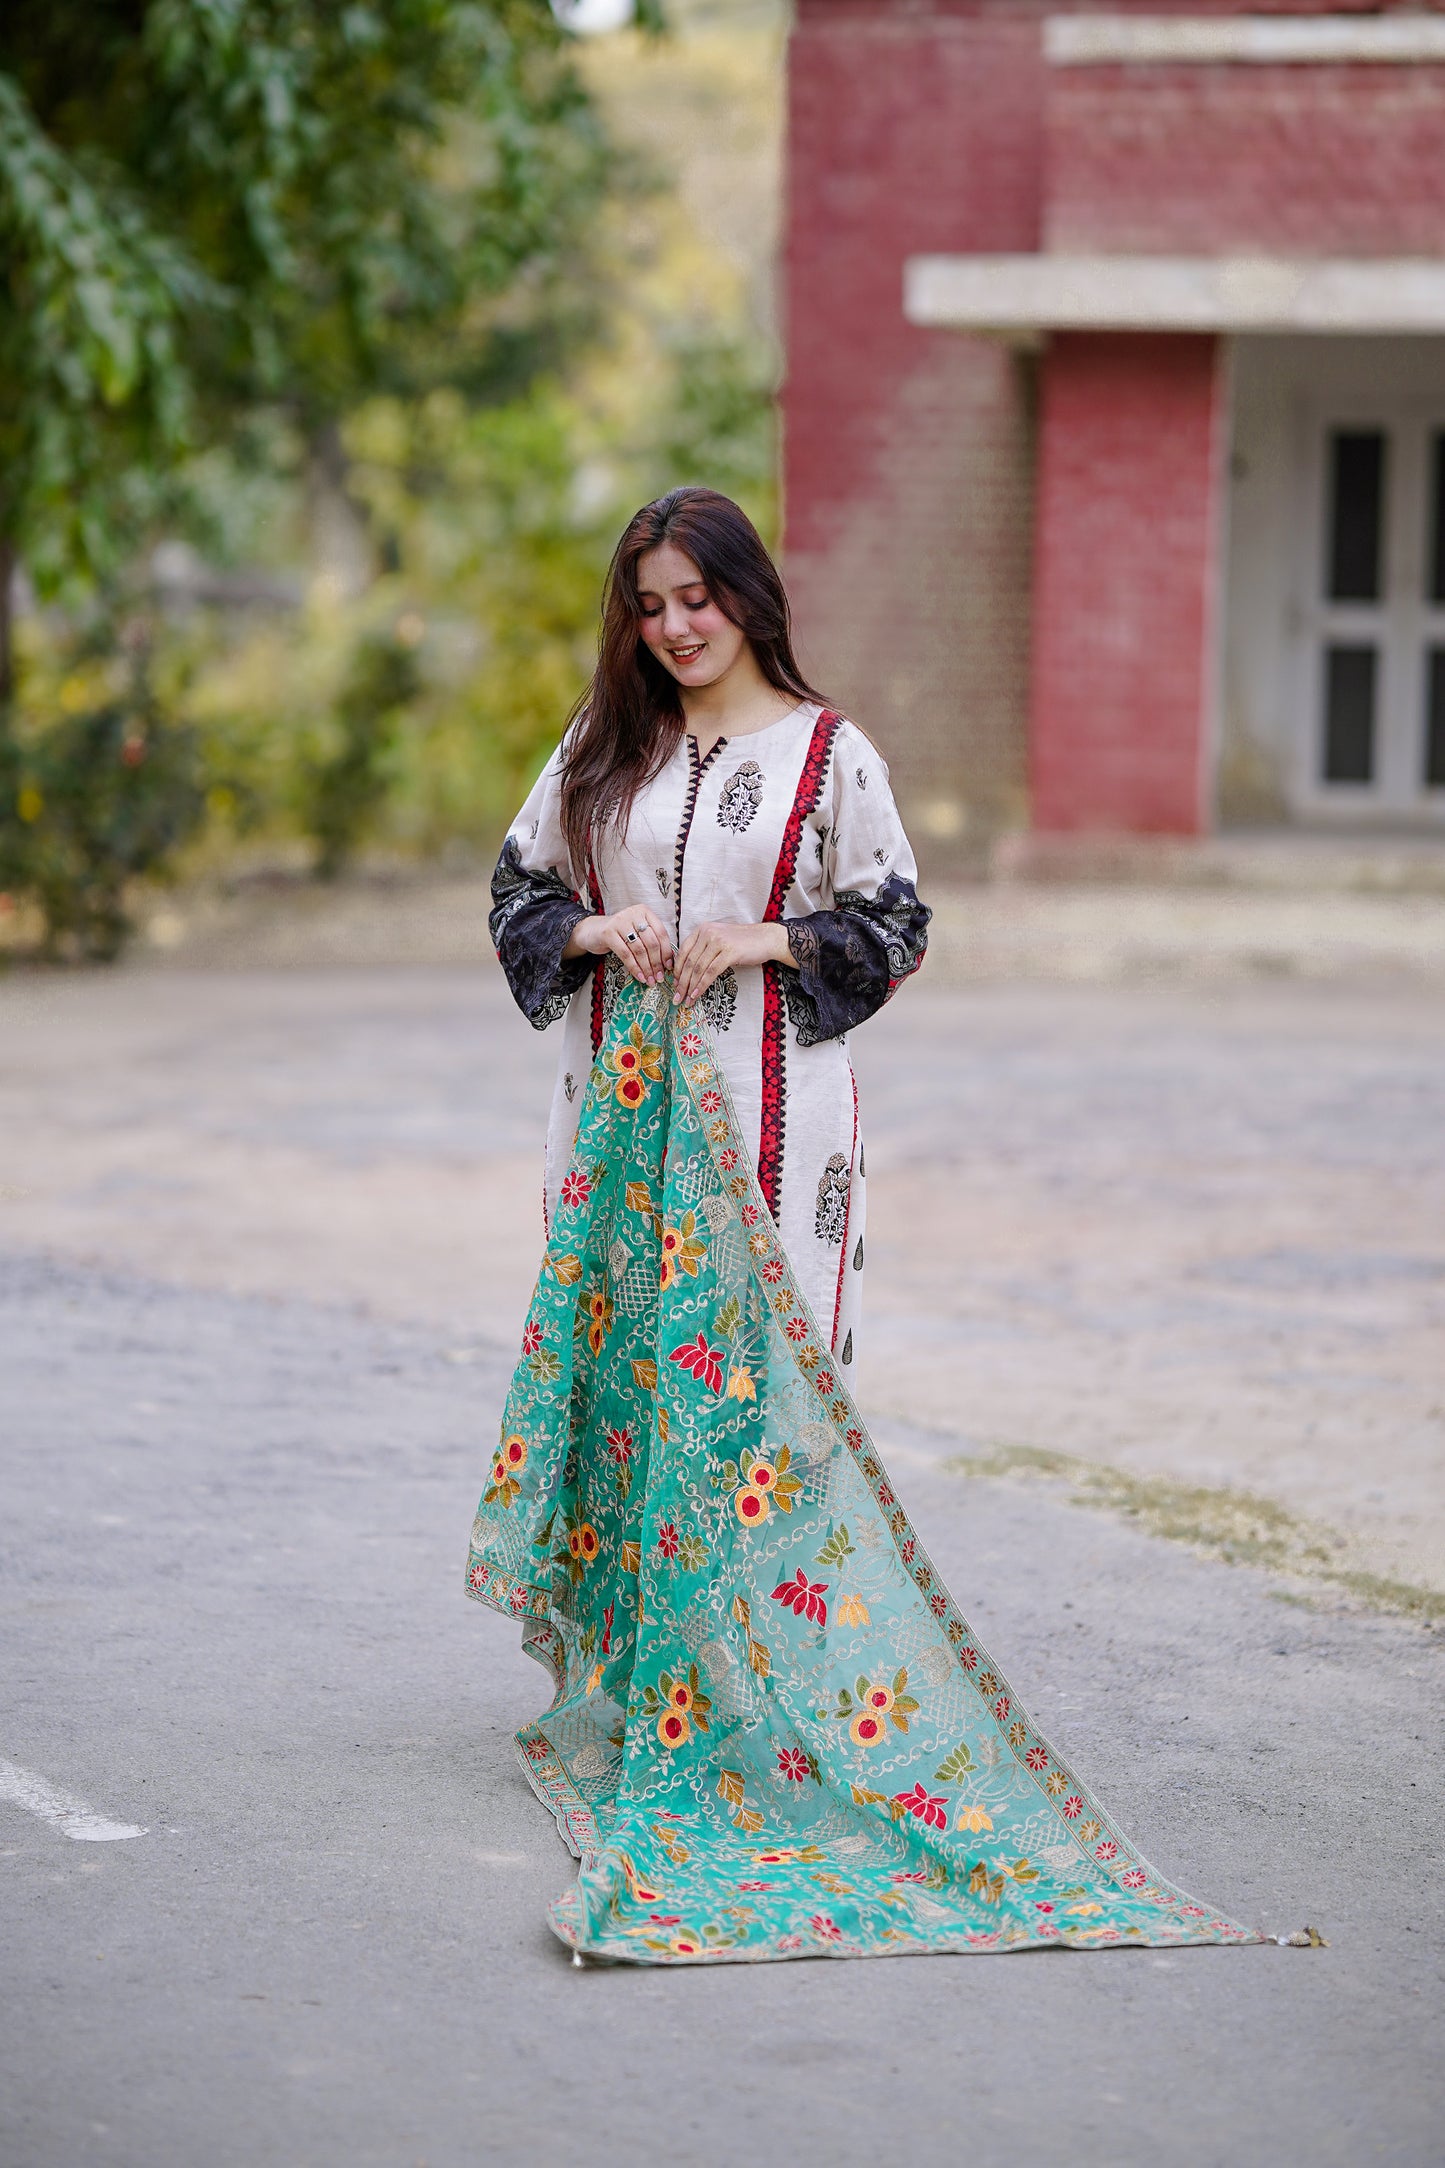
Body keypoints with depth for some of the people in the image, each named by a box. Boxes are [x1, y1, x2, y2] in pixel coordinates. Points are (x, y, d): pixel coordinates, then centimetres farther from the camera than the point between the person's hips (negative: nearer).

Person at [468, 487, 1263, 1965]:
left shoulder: (828, 755, 0)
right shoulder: (599, 750, 12)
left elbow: (893, 927, 1)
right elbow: (519, 890, 15)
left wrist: (762, 940, -13)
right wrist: (591, 931, -5)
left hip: (763, 1112, -4)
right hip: (622, 1106, 4)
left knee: (746, 1364, -7)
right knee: (617, 1353, 4)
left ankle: (751, 1674, -1)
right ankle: (631, 1666, 13)